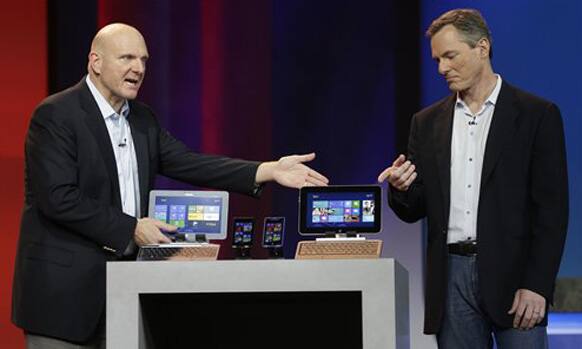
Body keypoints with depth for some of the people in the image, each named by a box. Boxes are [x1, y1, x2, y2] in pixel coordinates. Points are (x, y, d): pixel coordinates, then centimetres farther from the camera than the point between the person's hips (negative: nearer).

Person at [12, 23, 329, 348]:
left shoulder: (143, 119, 12)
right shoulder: (55, 115, -11)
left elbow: (189, 163, 4)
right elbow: (59, 197, -19)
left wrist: (269, 171, -7)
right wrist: (131, 229, -18)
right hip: (65, 287, -7)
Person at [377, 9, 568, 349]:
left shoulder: (537, 115, 0)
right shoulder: (427, 123, 14)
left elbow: (552, 208, -4)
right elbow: (414, 210, 14)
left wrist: (537, 285, -12)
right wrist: (402, 188, -9)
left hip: (511, 273, -4)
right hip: (452, 274, 4)